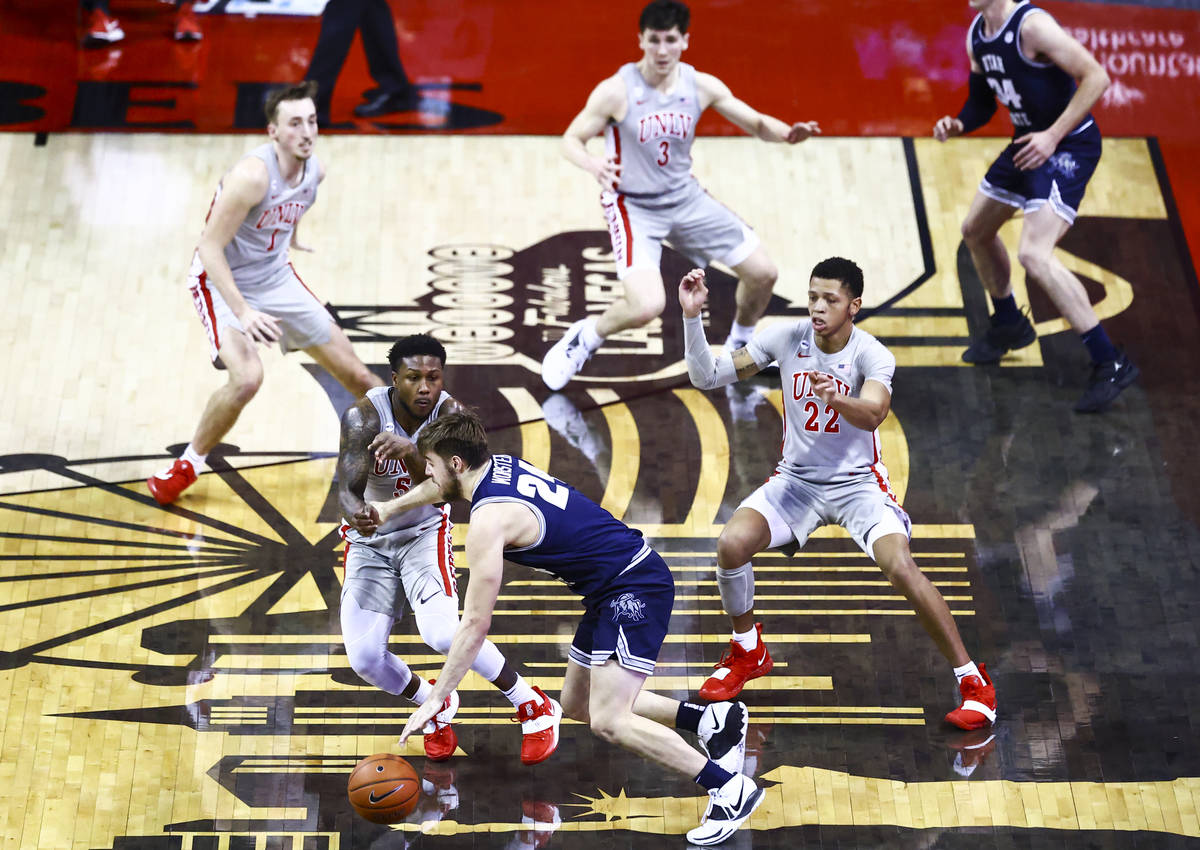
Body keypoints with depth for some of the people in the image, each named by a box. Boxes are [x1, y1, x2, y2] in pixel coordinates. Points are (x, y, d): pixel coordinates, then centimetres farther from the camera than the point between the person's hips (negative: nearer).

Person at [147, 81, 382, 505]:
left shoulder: (315, 169, -7)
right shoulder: (252, 174, -29)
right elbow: (210, 247, -28)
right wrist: (242, 312, -36)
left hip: (276, 276, 6)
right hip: (222, 280, -6)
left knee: (351, 370, 7)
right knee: (247, 377, -28)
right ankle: (188, 465, -3)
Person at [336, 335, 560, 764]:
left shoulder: (450, 415, -19)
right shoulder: (363, 416, -23)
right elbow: (347, 489, -32)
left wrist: (410, 452, -49)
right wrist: (355, 514, -57)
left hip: (424, 532, -1)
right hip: (369, 540, 1)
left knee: (443, 634, -26)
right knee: (364, 657, -12)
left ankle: (534, 707, -4)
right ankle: (436, 706, 21)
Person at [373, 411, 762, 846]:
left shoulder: (488, 520, -19)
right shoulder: (500, 464, 6)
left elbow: (475, 626, -17)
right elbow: (443, 486, 31)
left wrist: (435, 699, -10)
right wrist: (387, 509, 40)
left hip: (635, 589, -10)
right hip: (615, 592, 10)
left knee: (607, 722, -17)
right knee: (577, 704, 16)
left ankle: (730, 787, -9)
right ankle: (711, 719, 18)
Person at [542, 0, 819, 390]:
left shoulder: (702, 86, -7)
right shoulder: (616, 91, -20)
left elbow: (757, 123, 1)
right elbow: (571, 139, -14)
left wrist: (787, 133, -22)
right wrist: (593, 165, -37)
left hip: (686, 197, 5)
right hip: (633, 205, -5)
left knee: (763, 273, 5)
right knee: (647, 306, -25)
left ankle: (740, 346, 34)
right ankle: (583, 338, 5)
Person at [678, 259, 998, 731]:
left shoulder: (872, 356, -18)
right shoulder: (784, 337, -8)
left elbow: (872, 414, -39)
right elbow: (707, 377, -7)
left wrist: (836, 398, -60)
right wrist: (692, 316, -21)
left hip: (857, 483, -3)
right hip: (796, 479, 3)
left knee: (902, 569, -26)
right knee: (731, 545, -21)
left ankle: (973, 682, -7)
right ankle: (748, 652, 8)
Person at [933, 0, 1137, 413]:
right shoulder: (976, 36, 5)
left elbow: (1096, 77, -23)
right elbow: (982, 100, 16)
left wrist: (1053, 135, -26)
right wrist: (958, 125, -5)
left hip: (1068, 146, -10)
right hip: (1028, 142, 10)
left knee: (1034, 254, -23)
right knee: (975, 231, 21)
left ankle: (1111, 364, -16)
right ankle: (1009, 325, 44)